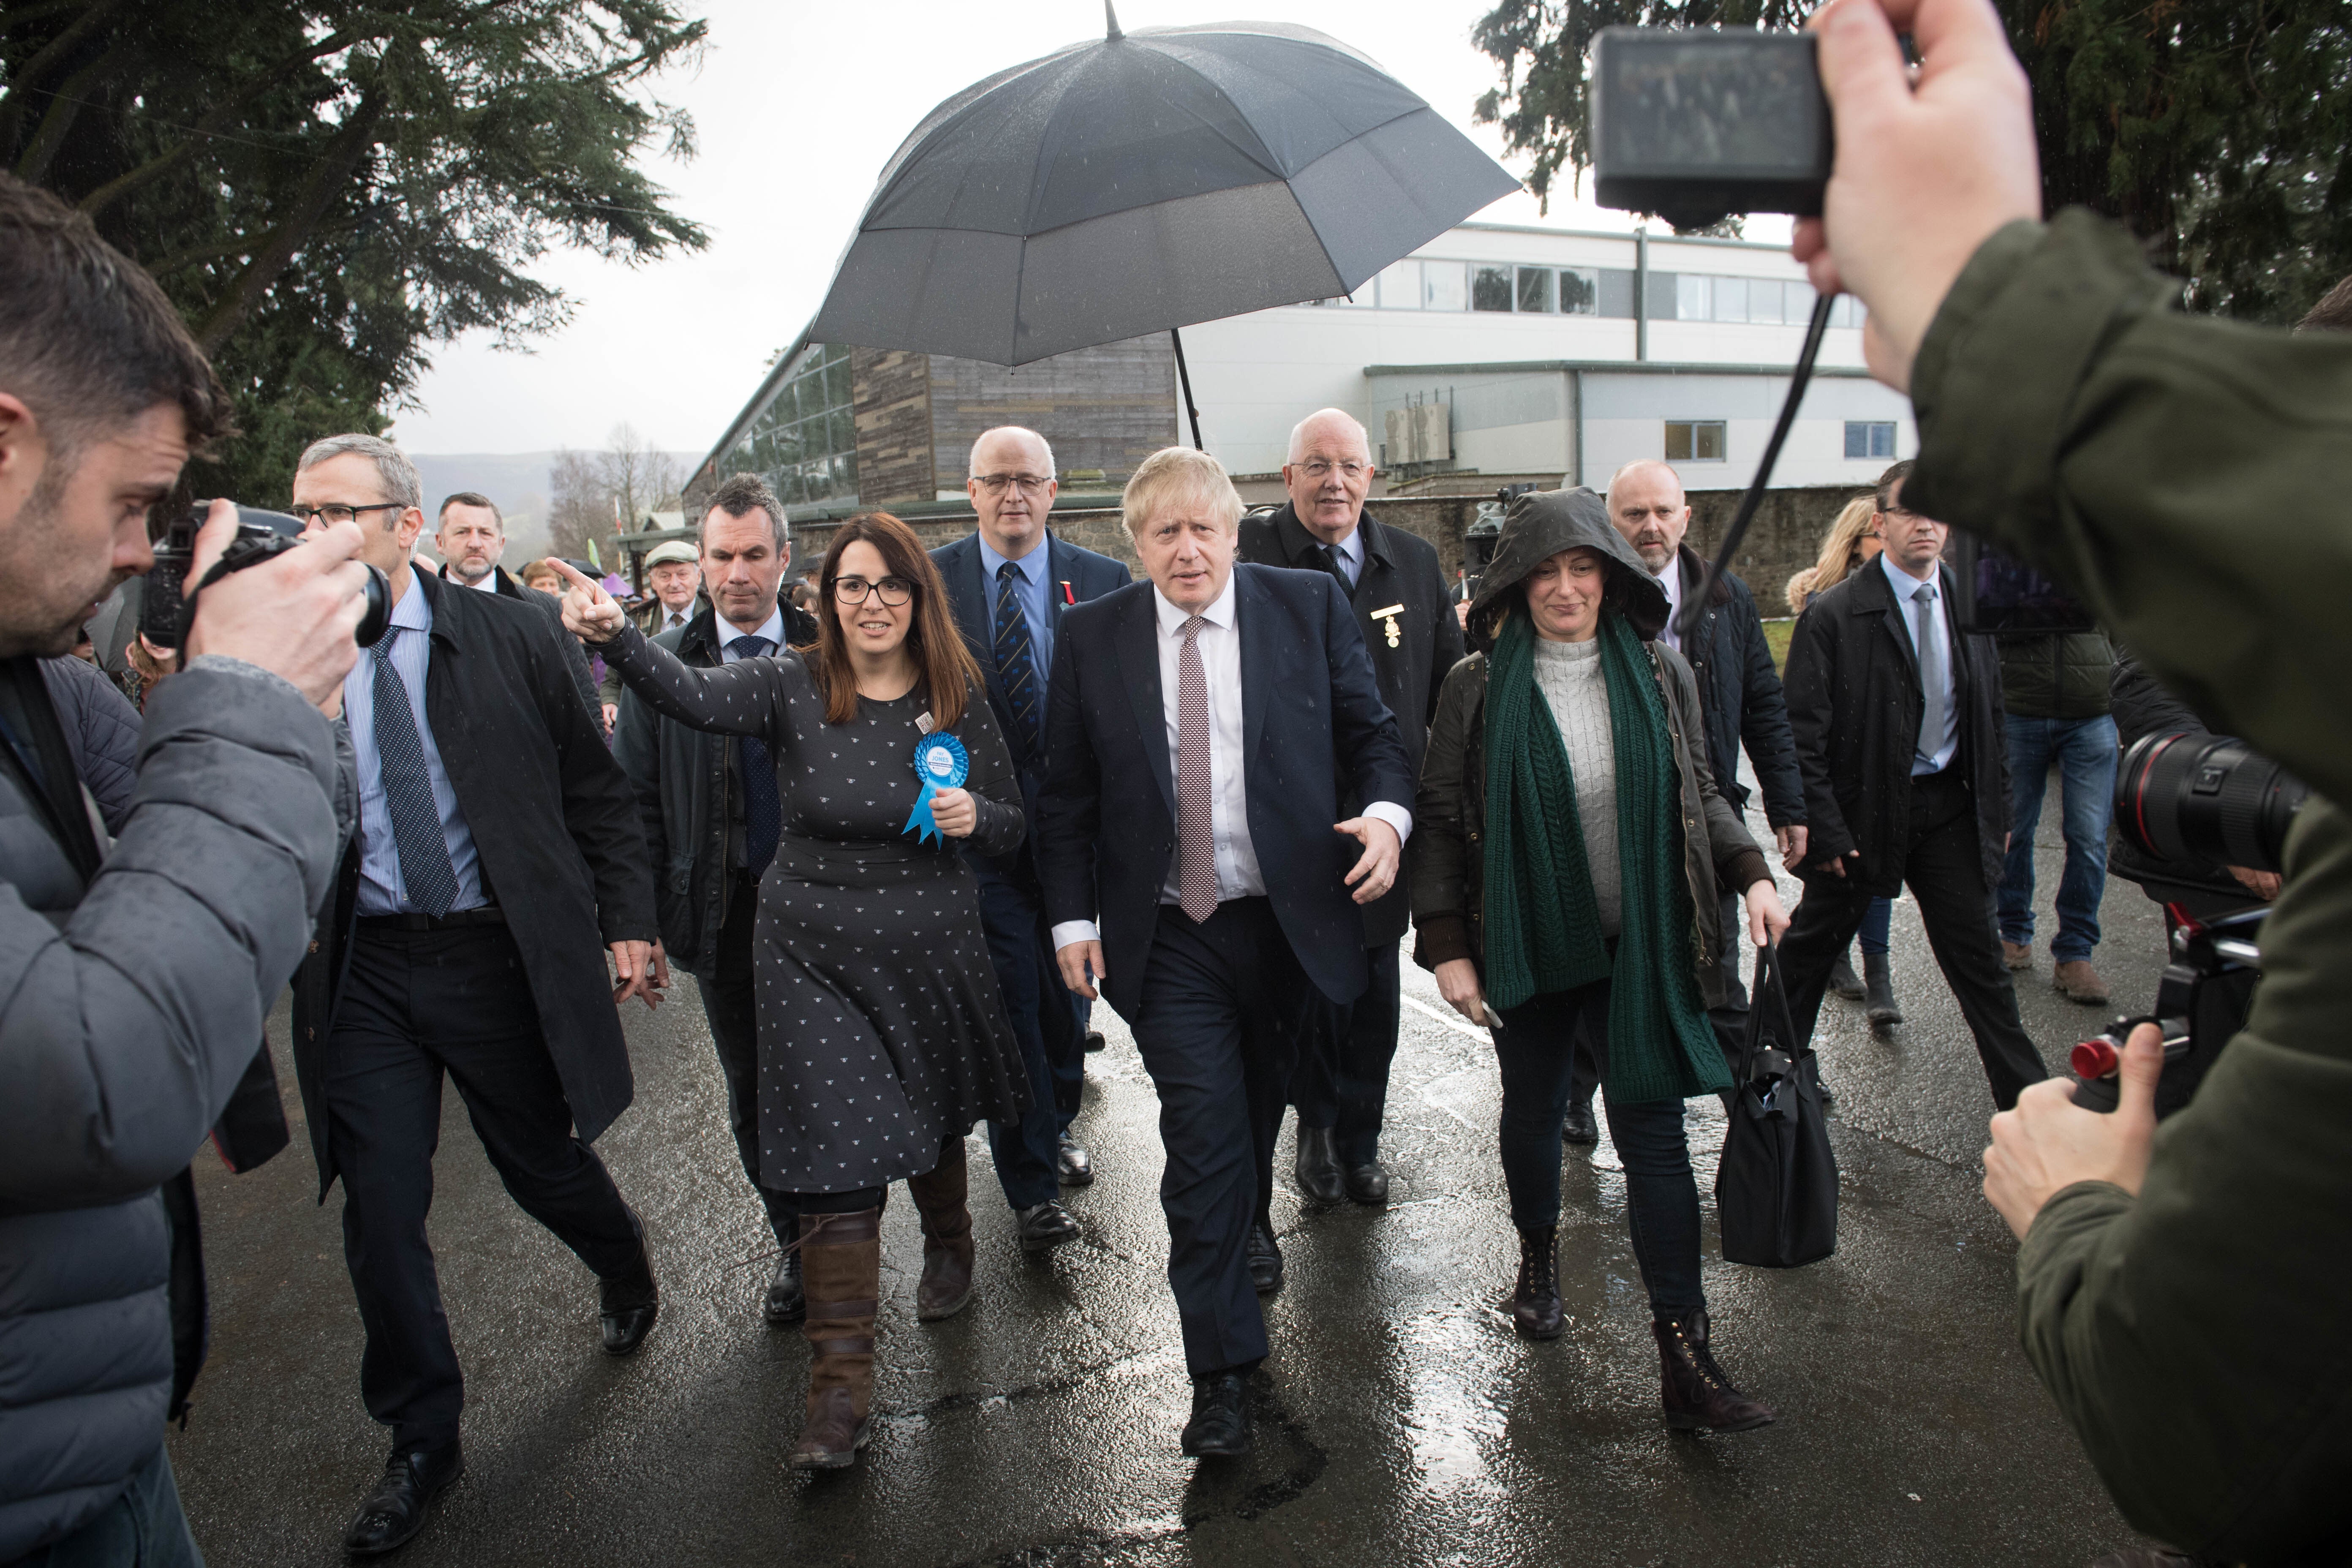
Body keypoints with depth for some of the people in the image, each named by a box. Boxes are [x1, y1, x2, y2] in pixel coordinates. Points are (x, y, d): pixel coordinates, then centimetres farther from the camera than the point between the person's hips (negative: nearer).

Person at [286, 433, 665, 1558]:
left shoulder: (511, 637, -3)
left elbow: (594, 790, 1)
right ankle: (423, 1441, 27)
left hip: (502, 957, -1)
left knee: (548, 1170, 13)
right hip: (366, 970, 2)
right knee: (379, 1214, 6)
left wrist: (626, 920, -4)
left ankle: (627, 1272, 49)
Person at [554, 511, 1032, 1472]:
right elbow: (693, 696, -26)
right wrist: (615, 637, -44)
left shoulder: (958, 702, -2)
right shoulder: (792, 683, -7)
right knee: (838, 1156, -4)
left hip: (931, 947, 2)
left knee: (933, 1117, 22)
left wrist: (976, 816, -18)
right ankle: (841, 1385, 6)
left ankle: (948, 1244, 53)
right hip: (812, 953, -2)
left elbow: (1012, 827, 5)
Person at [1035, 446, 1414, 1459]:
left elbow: (1372, 734, 2)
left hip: (1289, 919, 2)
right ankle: (1221, 1370, 8)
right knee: (1203, 1140, -5)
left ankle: (1251, 1220, 56)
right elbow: (1068, 795, 3)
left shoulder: (1308, 607, -1)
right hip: (1168, 939, -1)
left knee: (1260, 1104, 22)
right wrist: (1073, 917, -3)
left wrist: (1387, 812, -18)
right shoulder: (1093, 637, -1)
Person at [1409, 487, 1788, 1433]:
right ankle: (1539, 1257, 44)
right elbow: (1440, 820, -4)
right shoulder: (1479, 688, -6)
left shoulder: (1659, 675, 0)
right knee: (1533, 1109, 16)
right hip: (1528, 945, 0)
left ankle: (1685, 1357, 3)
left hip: (1640, 945, 1)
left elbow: (1699, 793, 11)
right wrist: (1445, 946, -8)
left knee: (1653, 1130, -2)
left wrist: (1750, 873, -4)